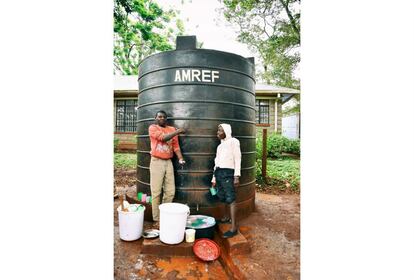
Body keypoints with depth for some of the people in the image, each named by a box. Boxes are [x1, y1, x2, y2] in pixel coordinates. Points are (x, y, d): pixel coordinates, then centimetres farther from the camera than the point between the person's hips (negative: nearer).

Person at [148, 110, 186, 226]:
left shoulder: (172, 129, 12)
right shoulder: (152, 127, 0)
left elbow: (176, 145, 5)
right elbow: (163, 137, -16)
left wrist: (180, 158, -8)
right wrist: (178, 131, -10)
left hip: (168, 162, 4)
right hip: (157, 162, -4)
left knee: (170, 192, 5)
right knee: (156, 192, 0)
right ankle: (157, 220, 11)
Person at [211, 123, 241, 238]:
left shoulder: (233, 141, -1)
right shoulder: (220, 145, 21)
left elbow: (237, 159, -8)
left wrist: (237, 176, -15)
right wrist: (214, 178, 19)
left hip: (228, 172, -7)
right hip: (218, 172, 7)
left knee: (230, 199, -8)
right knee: (223, 198, 14)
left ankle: (233, 227, -5)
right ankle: (226, 217, 33)